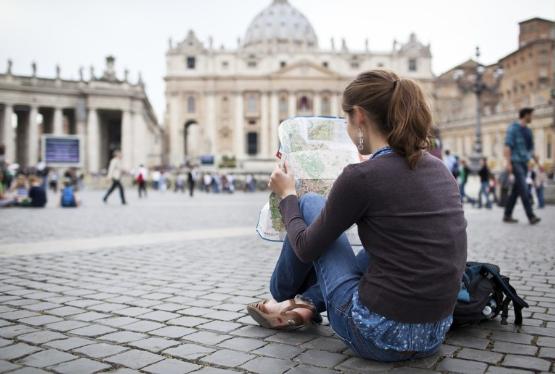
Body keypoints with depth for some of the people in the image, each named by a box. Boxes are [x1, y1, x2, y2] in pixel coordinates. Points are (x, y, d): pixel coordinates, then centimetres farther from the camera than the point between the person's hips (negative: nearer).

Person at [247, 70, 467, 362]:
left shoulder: (361, 176, -17)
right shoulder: (438, 168, 5)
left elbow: (306, 249, -3)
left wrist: (287, 195, 14)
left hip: (378, 336, -6)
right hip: (432, 336, 6)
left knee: (311, 203, 12)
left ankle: (282, 296, 36)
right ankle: (306, 303, 29)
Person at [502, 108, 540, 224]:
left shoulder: (527, 130, 17)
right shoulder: (513, 128, -6)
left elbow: (531, 148, 22)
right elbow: (507, 146, -13)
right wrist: (508, 163, -21)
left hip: (524, 163, 8)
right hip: (516, 162, -8)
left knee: (516, 191, 7)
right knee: (524, 190, -13)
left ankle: (507, 215, 12)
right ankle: (531, 216, -16)